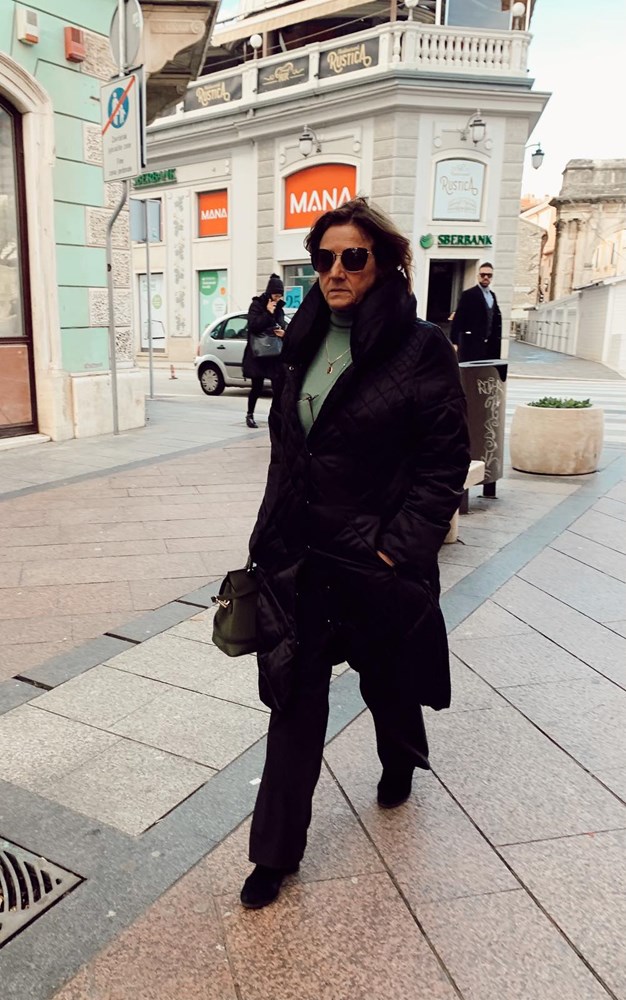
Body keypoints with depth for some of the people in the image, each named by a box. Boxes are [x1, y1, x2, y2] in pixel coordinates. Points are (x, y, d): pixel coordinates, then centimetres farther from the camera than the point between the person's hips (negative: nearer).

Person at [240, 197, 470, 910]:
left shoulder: (420, 349, -12)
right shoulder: (305, 342, 5)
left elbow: (444, 464, -13)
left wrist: (397, 547, -17)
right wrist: (270, 536, 12)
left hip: (377, 558, -4)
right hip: (297, 556, 4)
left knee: (385, 680, 20)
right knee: (295, 698, 8)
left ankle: (401, 762, 54)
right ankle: (276, 852, 22)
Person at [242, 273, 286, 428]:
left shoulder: (279, 308, 13)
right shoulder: (256, 305, -3)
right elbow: (253, 326, -13)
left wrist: (283, 332, -3)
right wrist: (268, 313, -16)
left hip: (275, 353, 4)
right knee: (257, 388, 0)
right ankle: (250, 415, 16)